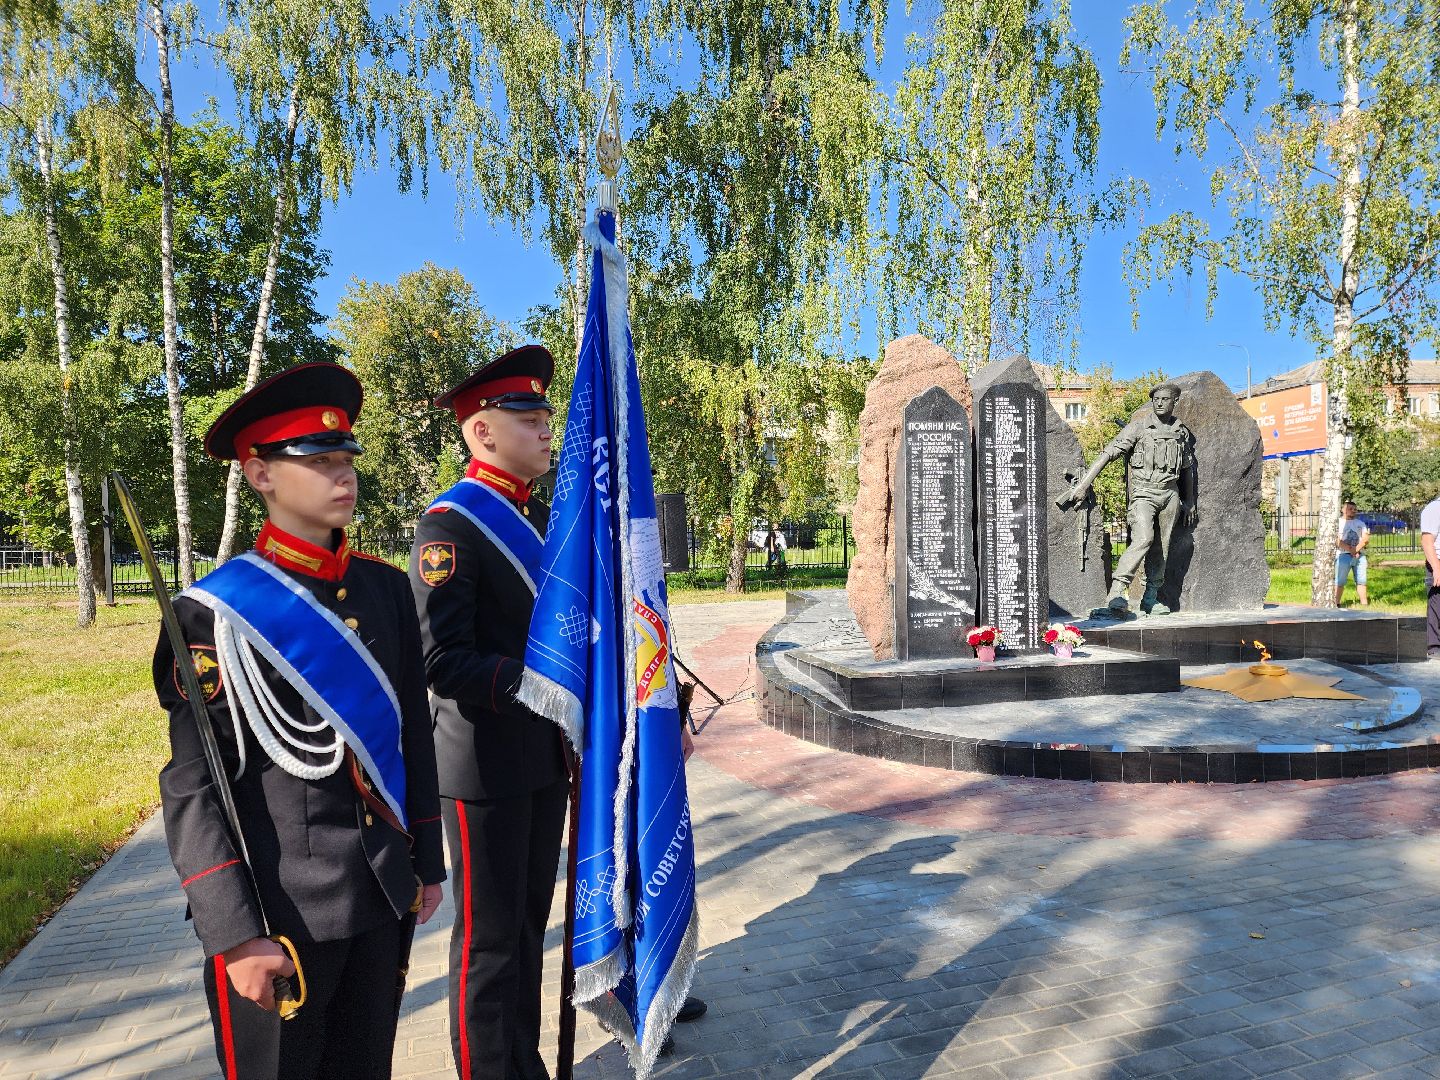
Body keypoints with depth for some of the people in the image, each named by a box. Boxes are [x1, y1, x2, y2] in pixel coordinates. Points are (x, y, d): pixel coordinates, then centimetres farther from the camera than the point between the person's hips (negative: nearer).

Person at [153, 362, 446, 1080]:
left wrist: (427, 864, 11)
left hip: (385, 899, 5)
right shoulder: (217, 613, -12)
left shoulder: (387, 589, 3)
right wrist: (236, 936, -14)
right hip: (279, 912, -5)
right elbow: (193, 787, -12)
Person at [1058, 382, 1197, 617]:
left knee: (1162, 547, 5)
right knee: (1143, 539, -23)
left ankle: (1151, 598, 16)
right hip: (1144, 491, -5)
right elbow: (1109, 453, -8)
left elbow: (1187, 469, 23)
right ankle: (1116, 595, -26)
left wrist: (1190, 502, 24)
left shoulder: (1182, 432, 13)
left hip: (1170, 494, 5)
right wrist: (1084, 484, -16)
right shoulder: (1139, 426, -1)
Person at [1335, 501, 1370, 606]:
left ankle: (1364, 604, 8)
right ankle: (1336, 604, -4)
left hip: (1359, 556, 5)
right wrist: (1350, 550, -12)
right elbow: (1337, 540, -9)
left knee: (1361, 581, 5)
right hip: (1343, 555, -5)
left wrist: (1356, 549, -11)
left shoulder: (1360, 523, 18)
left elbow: (1366, 538, 5)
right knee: (1340, 582, -6)